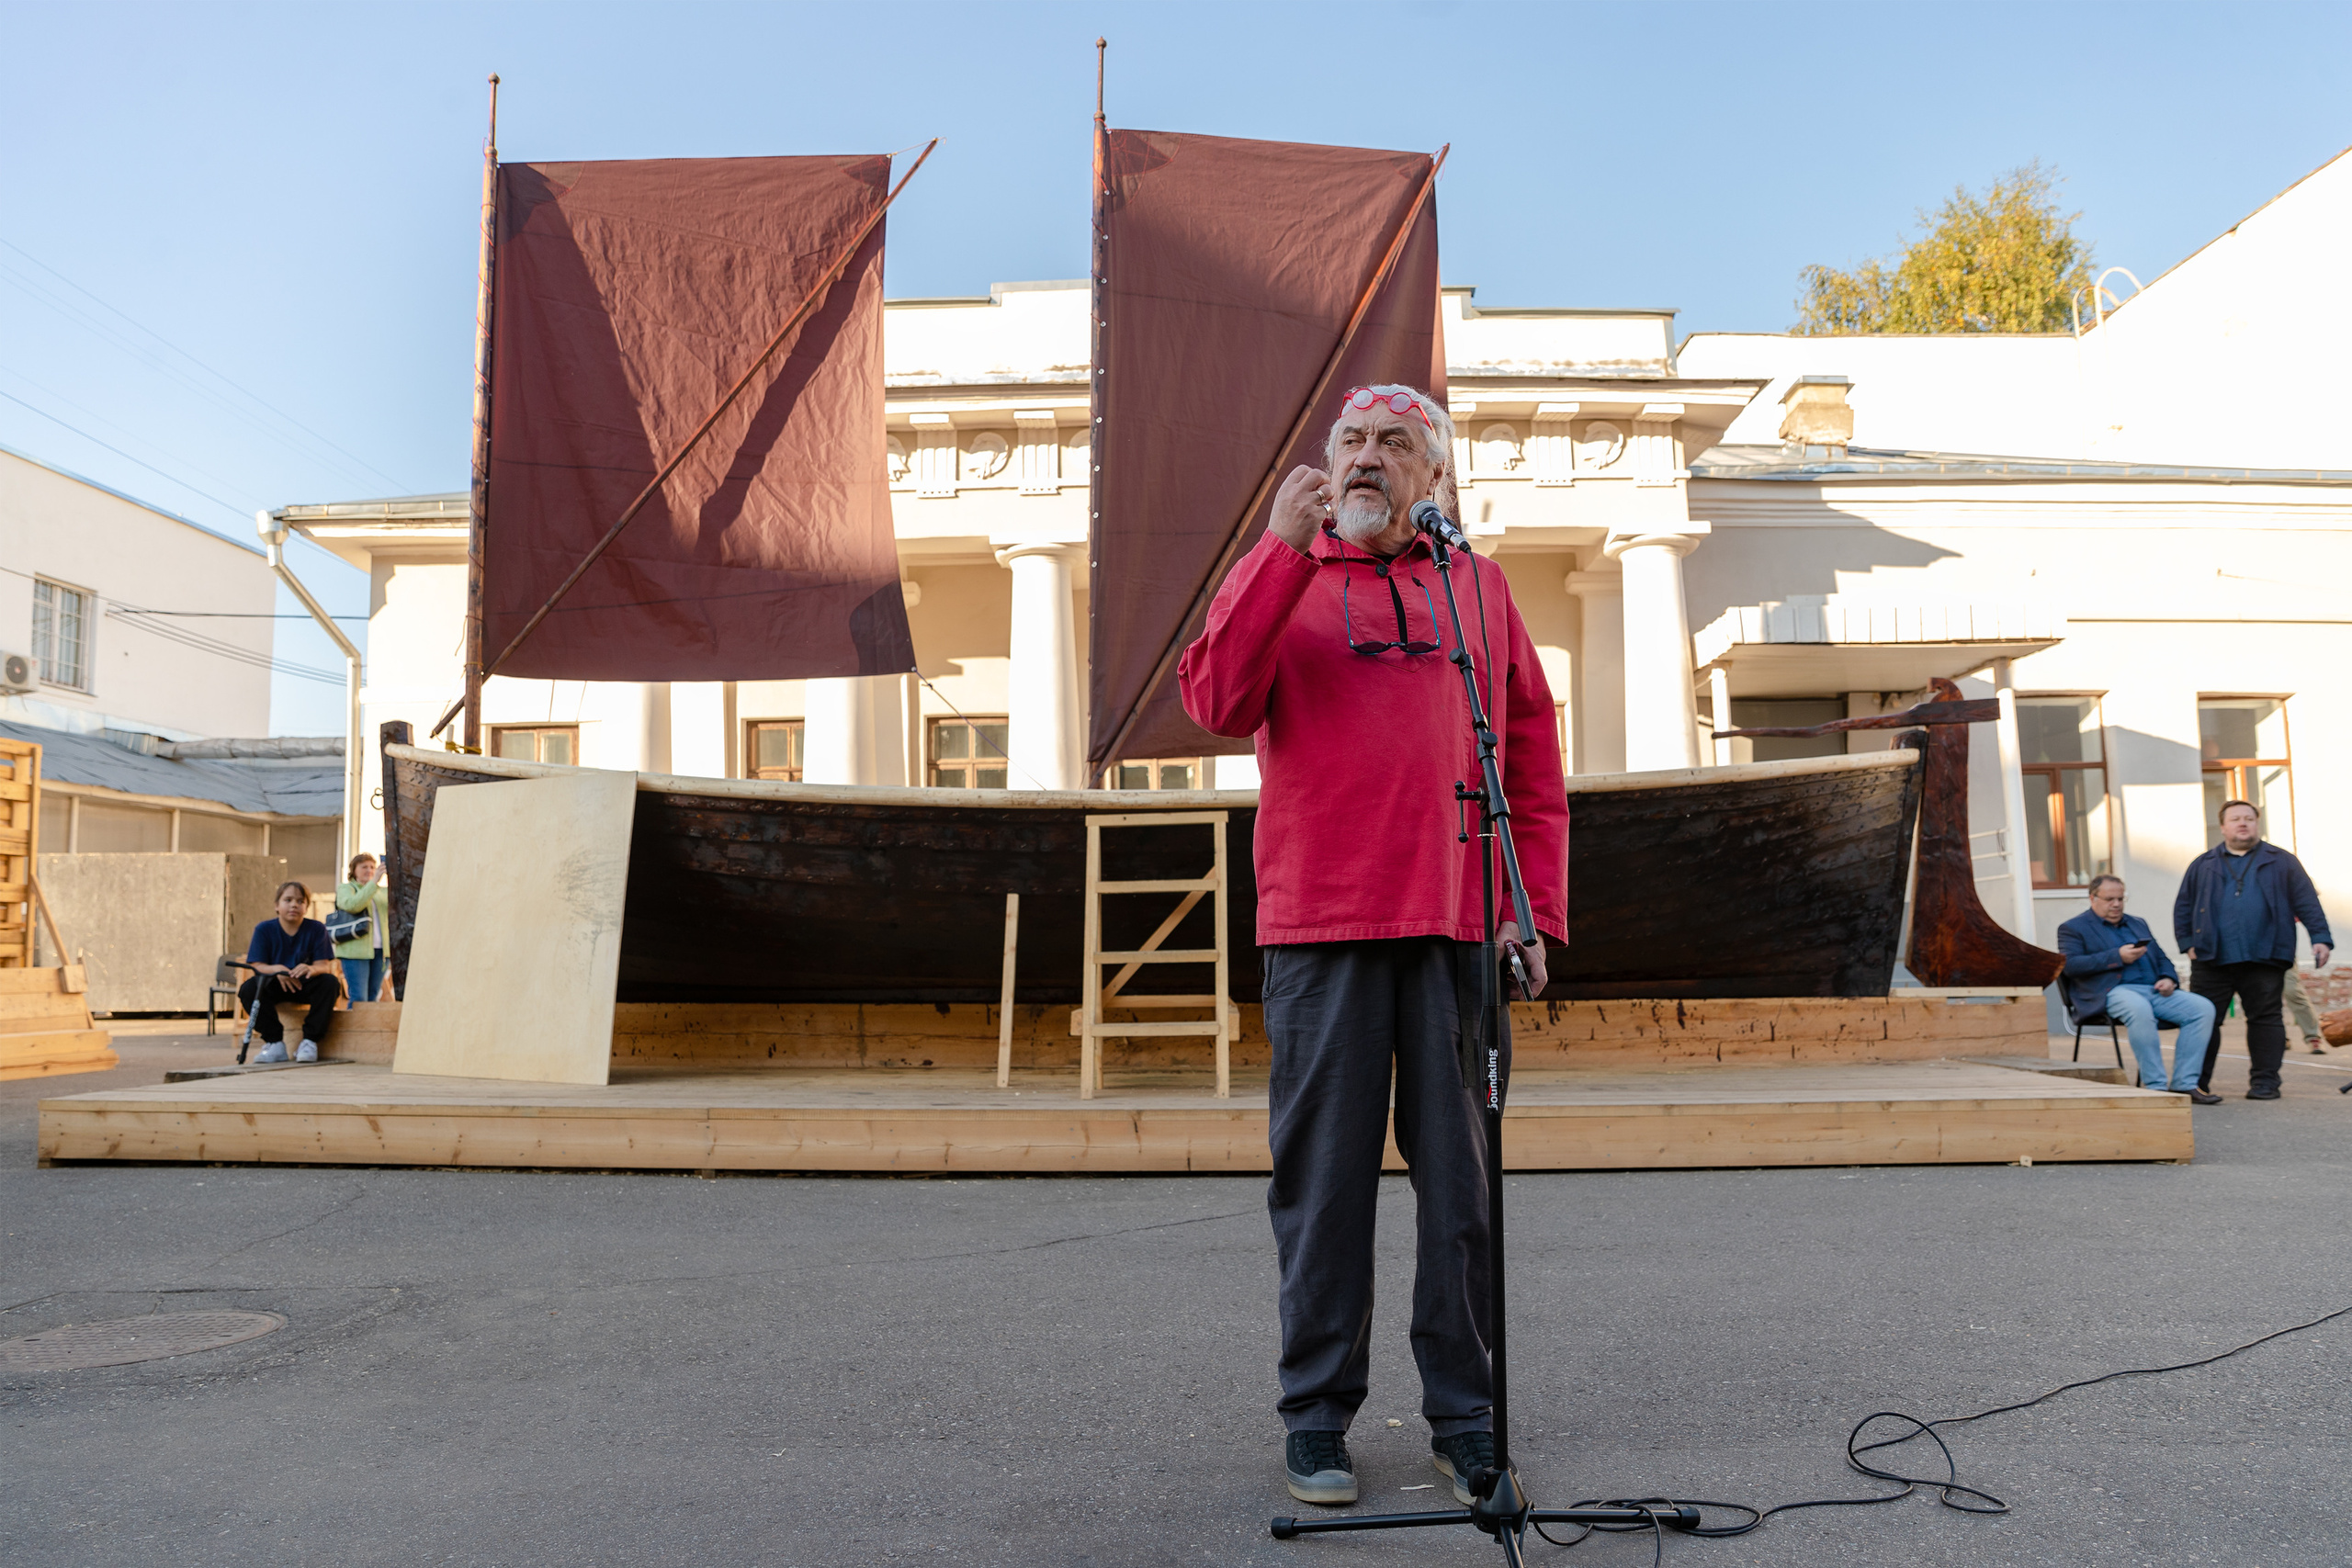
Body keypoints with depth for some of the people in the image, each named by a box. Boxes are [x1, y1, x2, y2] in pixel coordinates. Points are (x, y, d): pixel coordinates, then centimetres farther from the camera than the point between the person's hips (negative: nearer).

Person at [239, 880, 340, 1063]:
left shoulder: (316, 929, -3)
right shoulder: (264, 929, -3)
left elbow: (324, 965, -13)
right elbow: (256, 966, -11)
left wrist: (312, 969, -39)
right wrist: (277, 970, -35)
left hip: (306, 986, 0)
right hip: (274, 986, 0)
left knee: (330, 983, -31)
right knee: (248, 988, -29)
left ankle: (310, 1041, -20)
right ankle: (275, 1043, -19)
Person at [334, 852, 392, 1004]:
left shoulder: (382, 891, 20)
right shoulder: (345, 889, 5)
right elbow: (352, 905, -17)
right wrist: (374, 882, -20)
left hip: (380, 951, 5)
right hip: (355, 950, -5)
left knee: (372, 998, 5)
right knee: (359, 1000, -13)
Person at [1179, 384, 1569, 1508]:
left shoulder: (1478, 589, 16)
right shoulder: (1282, 576, 11)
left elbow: (1533, 761, 14)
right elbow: (1218, 701, -8)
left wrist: (1535, 908, 5)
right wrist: (1286, 546, -11)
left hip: (1460, 929, 2)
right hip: (1320, 927, -1)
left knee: (1463, 1182, 5)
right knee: (1325, 1177, 3)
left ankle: (1465, 1422, 18)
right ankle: (1316, 1420, 16)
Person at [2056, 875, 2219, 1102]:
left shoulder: (2138, 924, 28)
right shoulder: (2073, 928, 7)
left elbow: (2161, 958, 29)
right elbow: (2070, 965, -9)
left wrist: (2169, 979, 5)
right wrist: (2117, 957, -14)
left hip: (2153, 990, 7)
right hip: (2111, 992, -6)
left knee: (2203, 1007, -16)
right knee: (2139, 1009, -39)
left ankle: (2184, 1084, -16)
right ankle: (2155, 1085, -30)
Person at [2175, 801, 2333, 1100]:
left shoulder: (2281, 862, 11)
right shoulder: (2203, 865, 14)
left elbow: (2307, 902, 6)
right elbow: (2183, 907, 15)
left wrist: (2320, 937, -5)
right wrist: (2187, 943, 6)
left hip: (2264, 960, -1)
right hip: (2211, 960, 1)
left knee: (2265, 1018, 2)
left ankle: (2265, 1081, 10)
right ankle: (2194, 1083, 6)